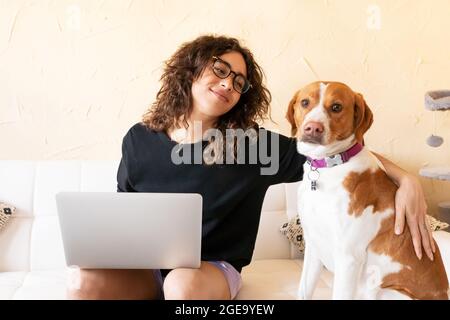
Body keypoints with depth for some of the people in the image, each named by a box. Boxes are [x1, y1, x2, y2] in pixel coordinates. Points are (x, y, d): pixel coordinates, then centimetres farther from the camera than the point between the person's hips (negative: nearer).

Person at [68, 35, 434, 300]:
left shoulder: (253, 142, -7)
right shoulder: (140, 140, 0)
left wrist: (407, 180, -18)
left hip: (214, 267, -1)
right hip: (147, 265, 2)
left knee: (184, 284, -36)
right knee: (85, 283, -28)